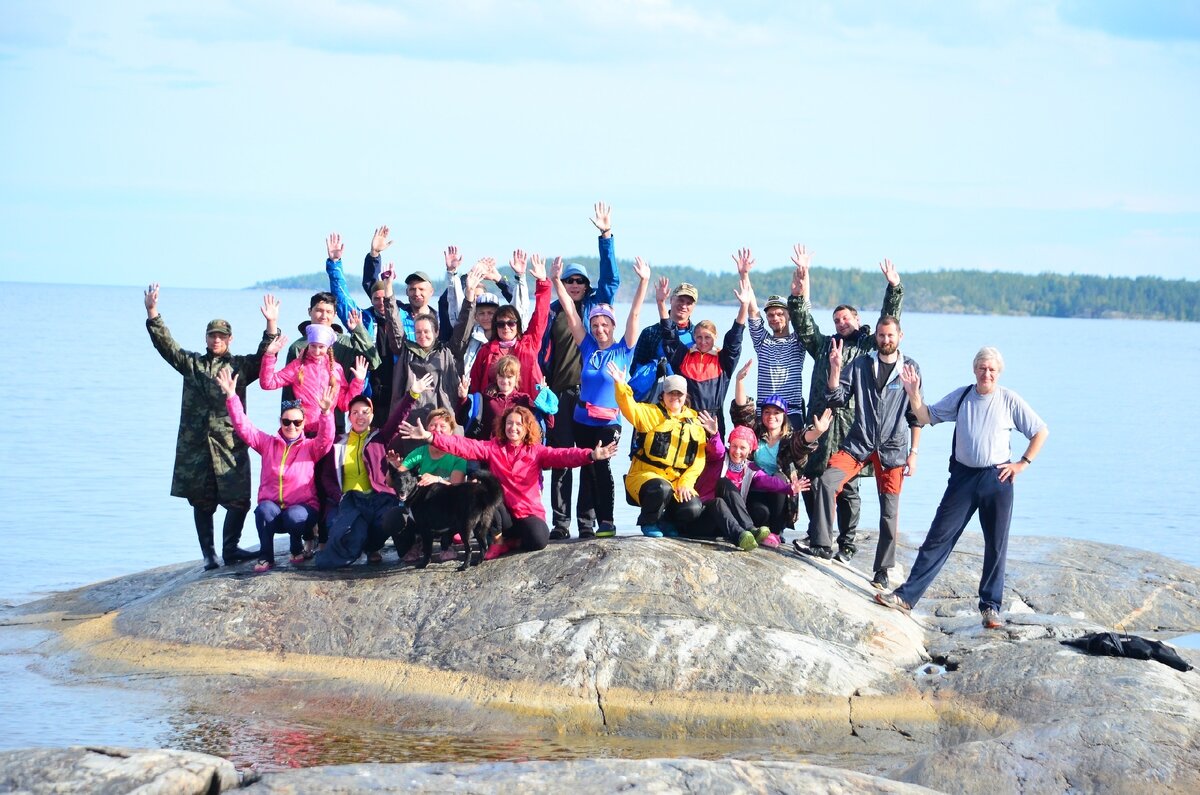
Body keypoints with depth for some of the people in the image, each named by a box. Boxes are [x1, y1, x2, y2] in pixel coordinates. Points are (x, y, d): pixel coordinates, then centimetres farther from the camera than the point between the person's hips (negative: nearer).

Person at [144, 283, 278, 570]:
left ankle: (230, 548, 1)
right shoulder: (191, 363, 14)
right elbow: (166, 344, 7)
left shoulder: (241, 366, 11)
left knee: (239, 500, -9)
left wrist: (271, 326, -15)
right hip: (195, 445, 1)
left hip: (230, 444, -1)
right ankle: (208, 554, 9)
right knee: (201, 502, 3)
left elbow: (264, 357, -1)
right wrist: (152, 313, -5)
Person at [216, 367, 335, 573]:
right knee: (264, 510, -34)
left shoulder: (310, 447, 4)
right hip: (272, 507, 1)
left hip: (302, 508, -1)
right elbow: (243, 427, 1)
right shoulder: (268, 443, 9)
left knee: (293, 516, -36)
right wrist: (231, 397, -11)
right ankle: (266, 557, -17)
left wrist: (325, 412, -34)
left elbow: (326, 439, -16)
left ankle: (298, 549, -2)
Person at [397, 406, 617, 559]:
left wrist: (591, 455, -37)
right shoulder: (493, 448, 2)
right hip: (501, 511, 1)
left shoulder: (537, 452, -1)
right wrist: (430, 436, -23)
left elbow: (563, 455, -18)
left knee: (538, 540, -32)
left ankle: (506, 542, 4)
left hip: (529, 512, -1)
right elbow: (464, 446, -10)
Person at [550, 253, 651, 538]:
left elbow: (634, 314, -9)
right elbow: (570, 311, 3)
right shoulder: (587, 347, 6)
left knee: (601, 465, -15)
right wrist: (556, 280, -3)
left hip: (609, 421, -4)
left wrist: (643, 282, -18)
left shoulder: (623, 349, -1)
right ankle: (591, 520, 12)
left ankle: (607, 520, -12)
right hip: (582, 420, 4)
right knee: (587, 469, 7)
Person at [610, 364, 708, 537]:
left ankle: (667, 522, 12)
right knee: (662, 489, -37)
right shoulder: (652, 413, 4)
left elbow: (698, 460, 8)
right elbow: (630, 408, -17)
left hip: (678, 481, 3)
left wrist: (686, 483, -7)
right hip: (645, 475, -3)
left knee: (692, 509, -22)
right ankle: (648, 523, -6)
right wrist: (620, 385, -35)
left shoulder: (695, 422, 14)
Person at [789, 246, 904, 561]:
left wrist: (894, 289, -10)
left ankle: (846, 545, 5)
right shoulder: (823, 344, 20)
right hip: (820, 422, 3)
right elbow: (802, 320, 13)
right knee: (810, 480, 4)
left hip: (850, 423, -3)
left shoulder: (868, 346, 13)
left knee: (846, 487, -1)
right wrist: (800, 280, 2)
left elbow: (888, 323, 3)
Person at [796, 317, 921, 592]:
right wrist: (835, 369, -14)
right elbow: (835, 399, 1)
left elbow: (916, 415, 6)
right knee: (826, 481, -21)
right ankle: (821, 544, -14)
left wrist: (913, 453, 2)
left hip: (893, 448, -1)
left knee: (890, 511, 1)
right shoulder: (860, 365, 6)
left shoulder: (910, 369, 3)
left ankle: (882, 571, 12)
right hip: (858, 443, 1)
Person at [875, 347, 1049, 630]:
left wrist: (1022, 463, -2)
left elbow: (1040, 432, 4)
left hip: (997, 478, -2)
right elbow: (926, 417, 10)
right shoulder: (961, 396, 6)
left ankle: (990, 606, 14)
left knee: (996, 545, 4)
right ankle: (907, 596, 0)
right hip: (963, 476, 2)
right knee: (939, 537, -1)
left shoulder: (1010, 400, -1)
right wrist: (914, 394, -5)